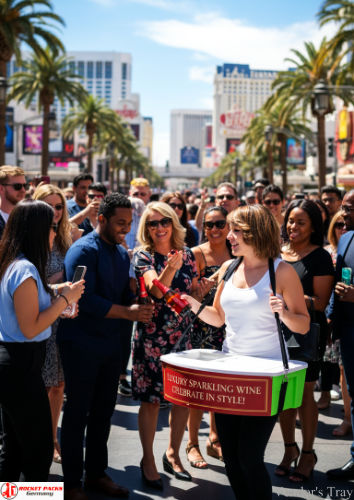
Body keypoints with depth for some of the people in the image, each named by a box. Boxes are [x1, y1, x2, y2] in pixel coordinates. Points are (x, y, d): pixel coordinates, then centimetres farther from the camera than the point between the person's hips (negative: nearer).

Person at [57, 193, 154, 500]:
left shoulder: (122, 253, 11)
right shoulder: (84, 250, -14)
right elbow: (84, 299, -23)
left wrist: (140, 304, -6)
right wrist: (127, 312, -24)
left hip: (110, 343, 7)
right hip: (81, 344, -7)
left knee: (103, 412, 14)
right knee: (77, 414, 3)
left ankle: (97, 474, 28)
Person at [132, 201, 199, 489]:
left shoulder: (187, 254, 6)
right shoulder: (143, 256, -6)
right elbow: (156, 290, -24)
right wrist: (171, 268, -40)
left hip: (182, 336, 4)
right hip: (151, 336, -4)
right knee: (151, 399, 1)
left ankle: (173, 454, 28)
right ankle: (148, 460, 19)